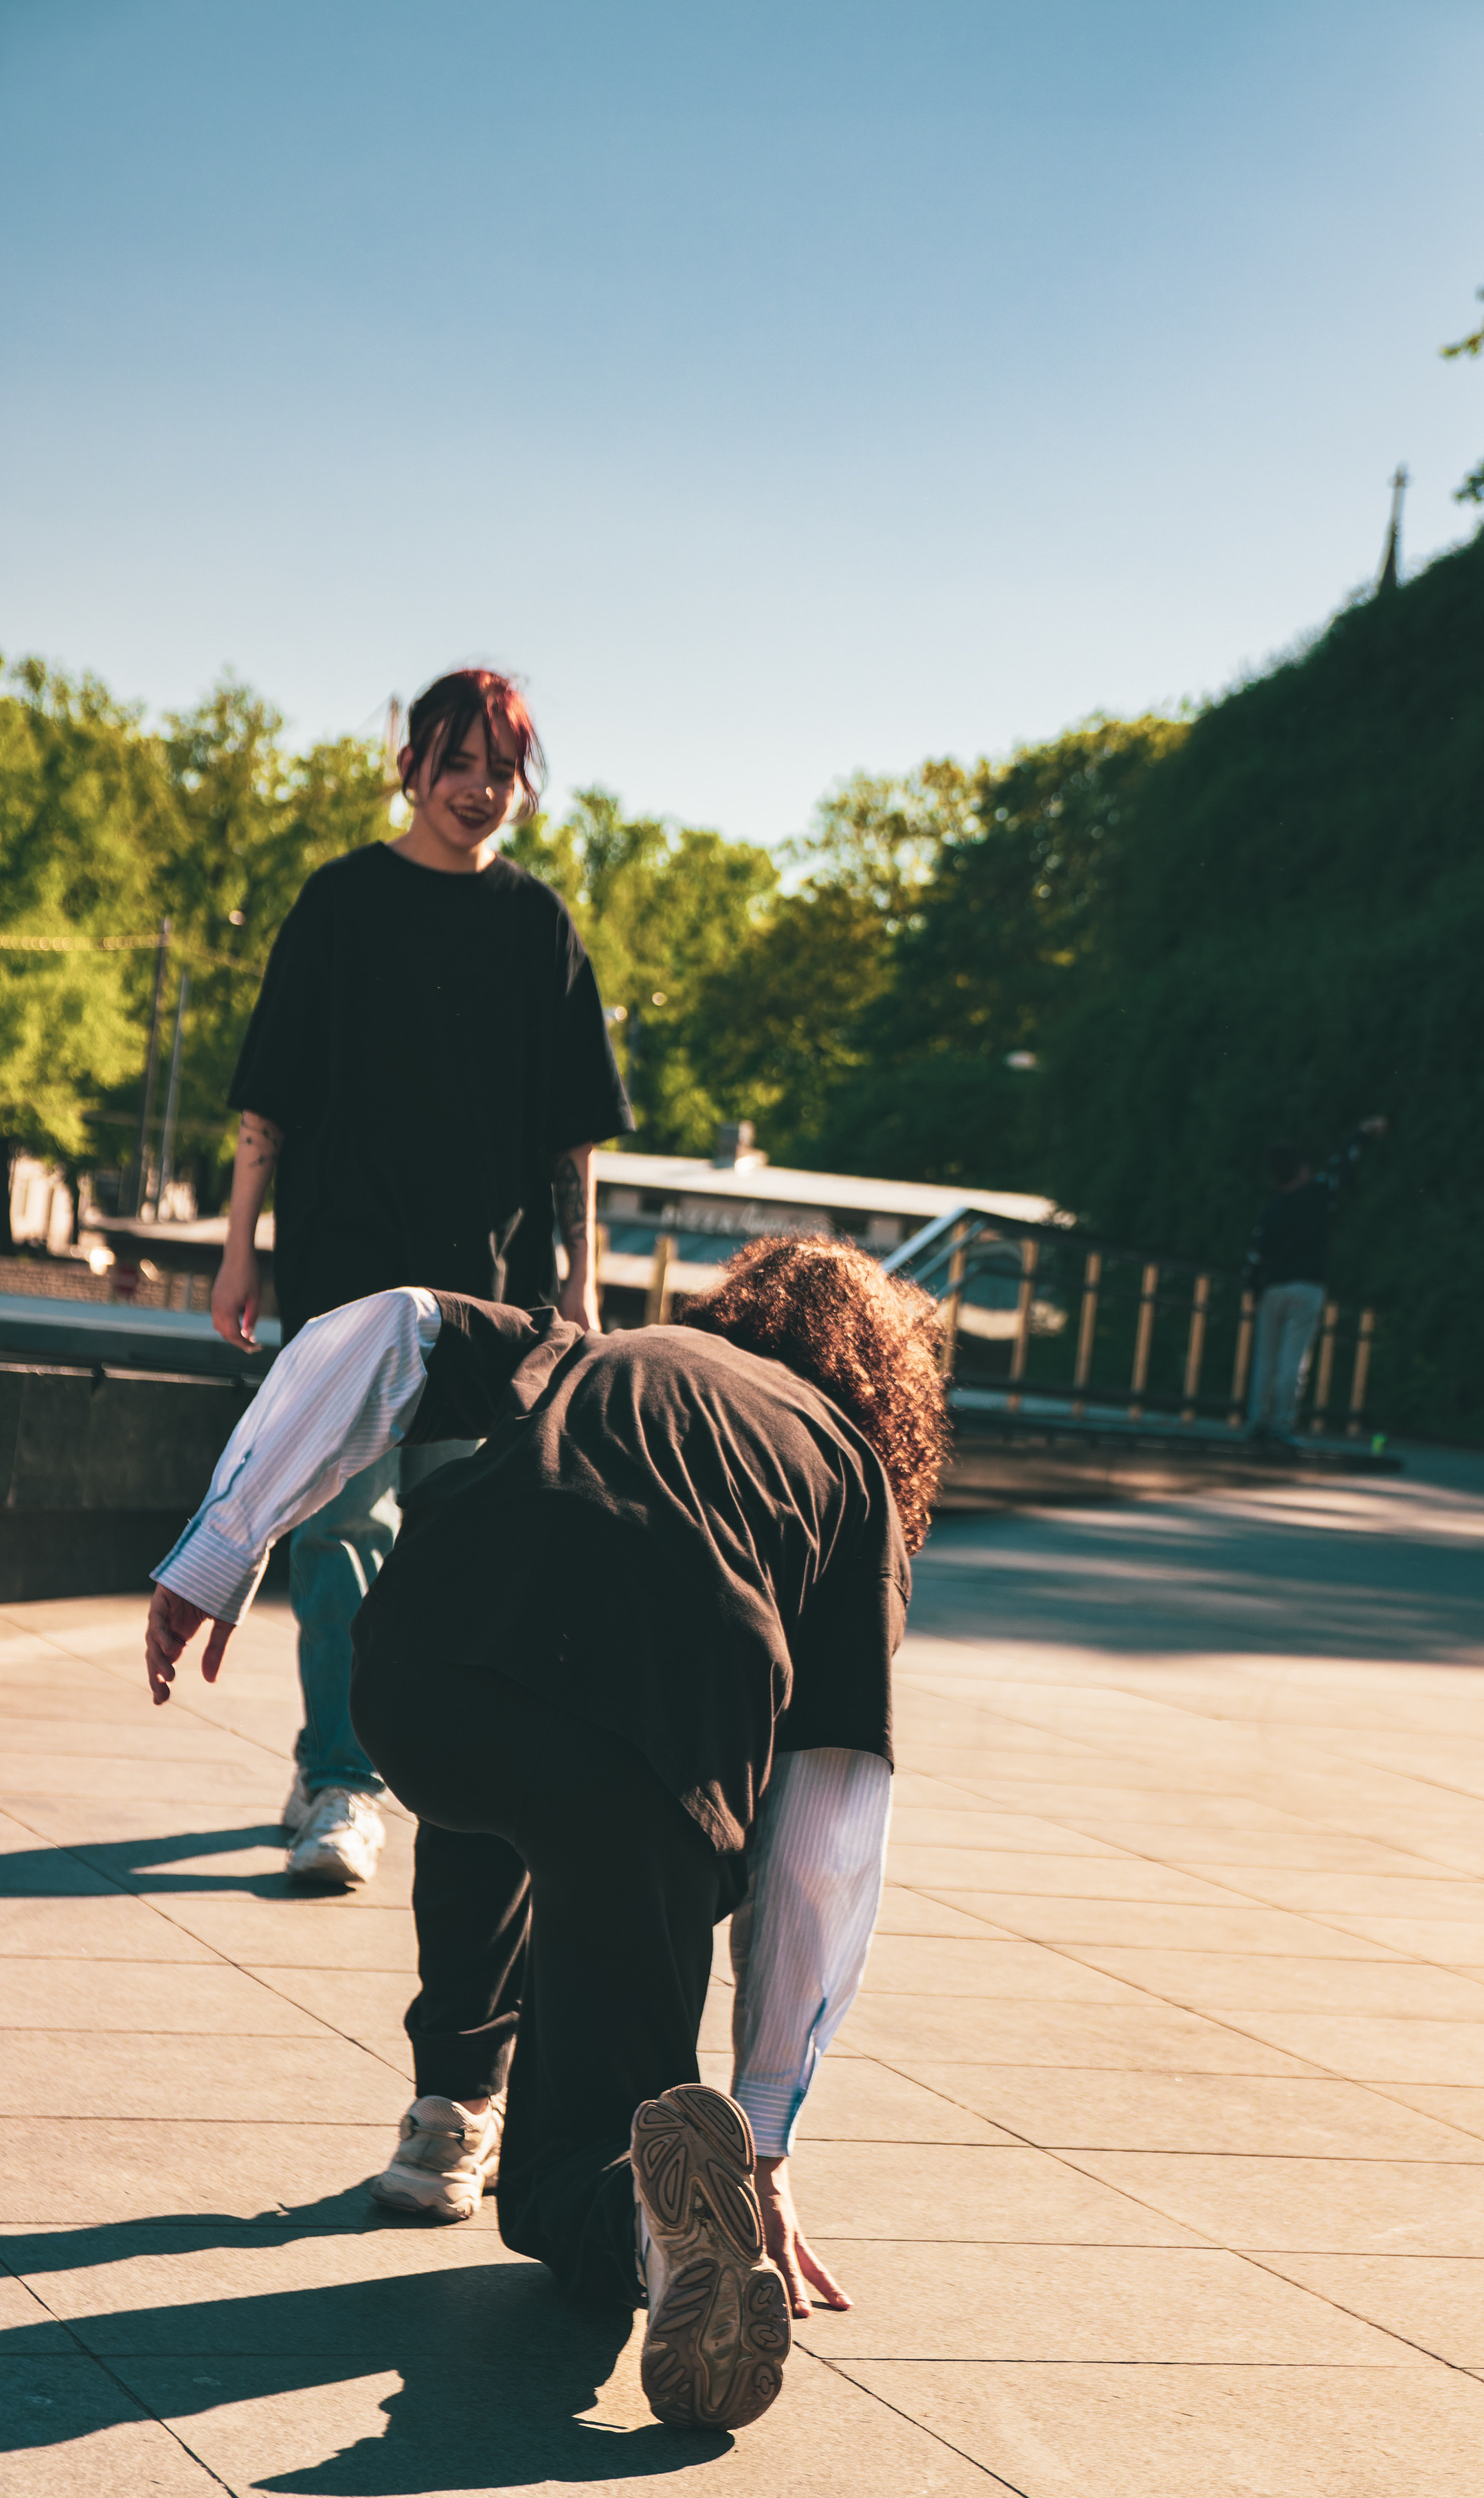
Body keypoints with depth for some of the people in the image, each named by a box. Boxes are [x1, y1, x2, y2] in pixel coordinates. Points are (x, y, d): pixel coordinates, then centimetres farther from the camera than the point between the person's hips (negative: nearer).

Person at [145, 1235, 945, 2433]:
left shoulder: (577, 1356, 37)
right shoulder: (858, 1482, 29)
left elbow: (376, 1335, 16)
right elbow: (829, 1855, 20)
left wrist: (216, 1556, 16)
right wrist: (770, 2139, 22)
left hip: (416, 1701, 3)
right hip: (648, 1766, -2)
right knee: (561, 2175, 14)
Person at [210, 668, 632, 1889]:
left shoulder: (539, 922, 7)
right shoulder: (342, 901, 3)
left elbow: (575, 1127, 9)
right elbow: (269, 1097, 3)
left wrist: (580, 1276, 5)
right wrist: (240, 1247, -1)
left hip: (492, 1274, 2)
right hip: (345, 1259, -2)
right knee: (348, 1515, -8)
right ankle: (339, 1784, -4)